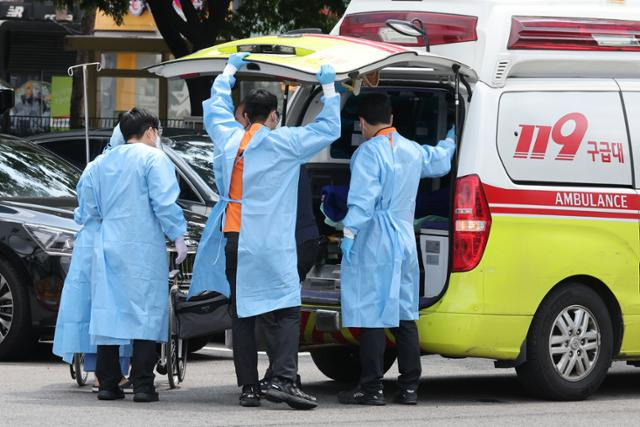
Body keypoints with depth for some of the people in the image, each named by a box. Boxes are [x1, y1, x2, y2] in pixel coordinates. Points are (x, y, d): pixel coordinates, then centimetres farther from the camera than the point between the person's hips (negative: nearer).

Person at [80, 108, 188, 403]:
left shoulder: (100, 163, 16)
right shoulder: (153, 158, -3)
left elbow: (90, 207, 17)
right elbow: (164, 202, -11)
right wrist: (178, 236, -6)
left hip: (107, 245, 6)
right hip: (143, 247, -6)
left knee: (108, 310, 7)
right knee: (146, 310, -4)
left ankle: (107, 383, 6)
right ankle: (142, 384, -10)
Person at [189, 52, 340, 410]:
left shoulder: (229, 137, 10)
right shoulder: (282, 142, -5)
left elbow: (216, 107, 30)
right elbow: (328, 130, 0)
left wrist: (230, 70, 43)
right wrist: (329, 88, 9)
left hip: (233, 239, 5)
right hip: (270, 243, -5)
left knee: (242, 314, 7)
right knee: (287, 310, -5)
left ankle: (248, 386, 5)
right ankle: (284, 379, -20)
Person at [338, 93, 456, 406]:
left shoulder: (369, 152, -11)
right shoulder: (412, 151, 13)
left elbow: (362, 199, -20)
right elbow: (438, 161, 35)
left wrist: (349, 233, -20)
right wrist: (452, 140, 54)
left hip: (373, 242, -7)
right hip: (405, 241, 8)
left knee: (372, 315, -6)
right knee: (404, 315, 11)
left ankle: (371, 388, -6)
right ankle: (409, 387, 12)